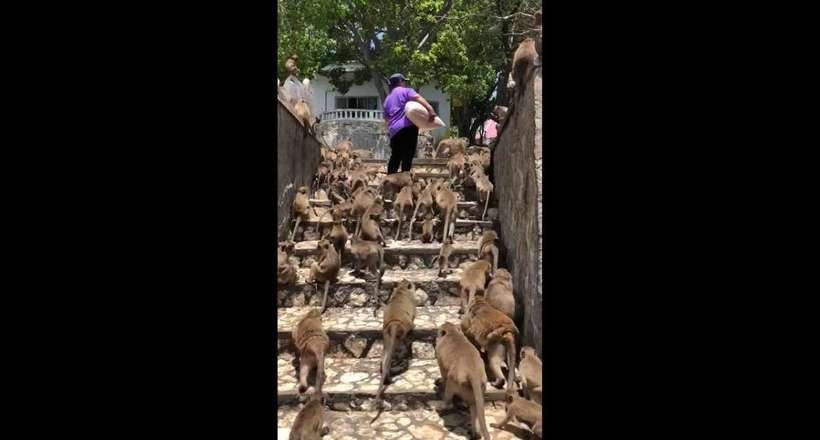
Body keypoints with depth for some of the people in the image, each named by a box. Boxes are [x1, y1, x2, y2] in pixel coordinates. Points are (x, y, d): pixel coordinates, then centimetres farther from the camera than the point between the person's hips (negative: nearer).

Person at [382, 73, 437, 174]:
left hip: (394, 130, 7)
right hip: (408, 127, -7)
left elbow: (386, 118, 27)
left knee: (395, 157, 16)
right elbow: (418, 98, -15)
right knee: (407, 156, -8)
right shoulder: (406, 91, 5)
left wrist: (389, 130, 39)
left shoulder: (387, 99, 24)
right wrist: (430, 108, -27)